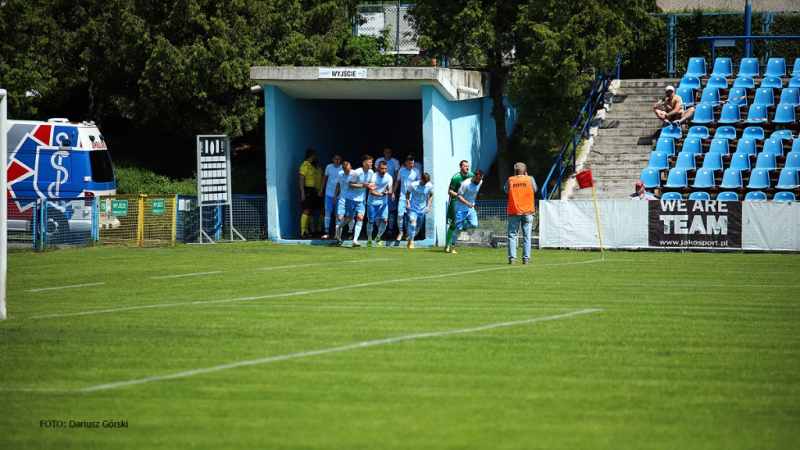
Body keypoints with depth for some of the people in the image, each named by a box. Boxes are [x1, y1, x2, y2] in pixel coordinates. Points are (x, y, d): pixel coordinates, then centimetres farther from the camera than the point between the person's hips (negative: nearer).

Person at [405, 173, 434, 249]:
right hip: (413, 208, -3)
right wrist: (408, 203, -12)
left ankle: (410, 238, 40)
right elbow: (408, 193, 2)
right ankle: (411, 242, -8)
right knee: (413, 223, -22)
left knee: (418, 227, 12)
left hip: (422, 209, 3)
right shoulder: (413, 185, -14)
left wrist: (428, 206, 0)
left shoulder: (430, 186, -7)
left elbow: (431, 196, 9)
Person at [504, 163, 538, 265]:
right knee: (527, 236, 3)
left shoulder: (510, 180, -2)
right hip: (528, 211, 0)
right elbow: (535, 190, 13)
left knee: (512, 235, 4)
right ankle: (526, 259, 0)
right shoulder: (530, 179, -2)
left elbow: (506, 190, 14)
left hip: (514, 212, 0)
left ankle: (512, 258, -4)